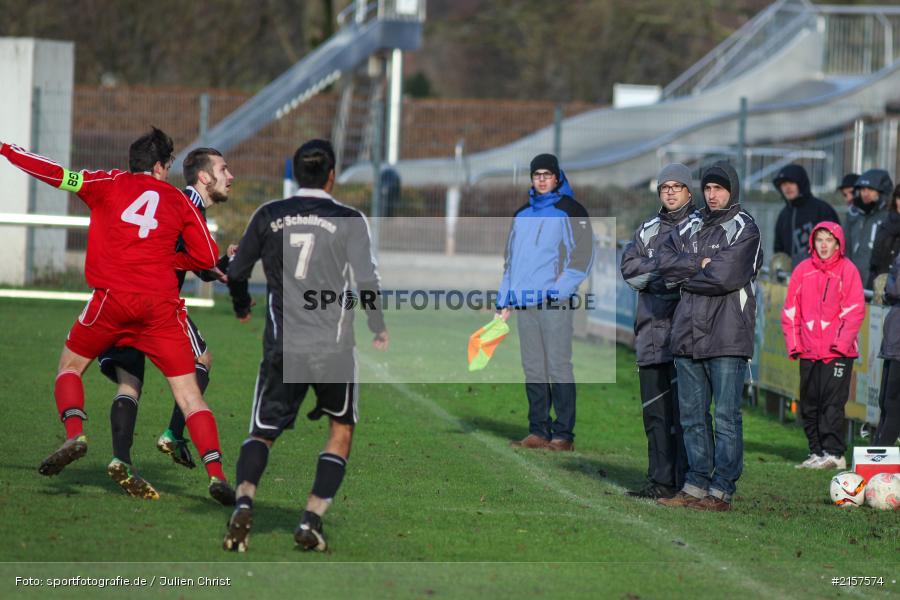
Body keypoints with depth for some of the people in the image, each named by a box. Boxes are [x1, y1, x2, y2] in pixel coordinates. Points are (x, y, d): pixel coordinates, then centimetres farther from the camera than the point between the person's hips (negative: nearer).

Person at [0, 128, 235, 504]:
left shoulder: (110, 184, 10)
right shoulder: (179, 201, 14)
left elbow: (56, 175, 2)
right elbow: (207, 257, 13)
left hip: (112, 299, -1)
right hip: (162, 304, 1)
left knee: (70, 365, 20)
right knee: (187, 391, 3)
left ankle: (74, 434, -5)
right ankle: (216, 474, -9)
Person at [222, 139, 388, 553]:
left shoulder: (268, 216, 5)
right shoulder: (349, 220, -2)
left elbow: (236, 273, 11)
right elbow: (367, 282, -9)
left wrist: (242, 308, 33)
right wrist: (379, 331, 8)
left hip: (281, 348, 1)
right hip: (334, 348, -1)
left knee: (262, 433, 10)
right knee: (341, 430, 18)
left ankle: (244, 501, -19)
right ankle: (311, 520, 6)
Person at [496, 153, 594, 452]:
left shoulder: (570, 211, 0)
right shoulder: (522, 215, 20)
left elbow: (582, 256, -7)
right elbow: (510, 259, 24)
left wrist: (559, 290, -15)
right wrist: (503, 300, 16)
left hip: (554, 303, -6)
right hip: (523, 303, 6)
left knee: (558, 368, -8)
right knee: (533, 370, 6)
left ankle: (564, 435, -8)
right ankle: (538, 431, 9)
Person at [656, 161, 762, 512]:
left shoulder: (744, 230, -3)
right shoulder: (691, 229, 18)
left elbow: (725, 276, -15)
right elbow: (665, 262, 4)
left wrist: (684, 277, -1)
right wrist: (700, 264, -10)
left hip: (727, 336, -7)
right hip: (688, 334, 7)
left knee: (726, 416, -5)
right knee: (692, 414, 10)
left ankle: (722, 490, -4)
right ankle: (696, 485, 16)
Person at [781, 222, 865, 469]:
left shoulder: (847, 270, -1)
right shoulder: (803, 270, 9)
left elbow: (855, 310, -4)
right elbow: (791, 310, 11)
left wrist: (841, 342, -12)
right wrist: (793, 343, 2)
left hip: (838, 352, -5)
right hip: (809, 351, 5)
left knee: (832, 402, -10)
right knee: (809, 404, 6)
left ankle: (833, 453, -9)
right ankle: (816, 452, 11)